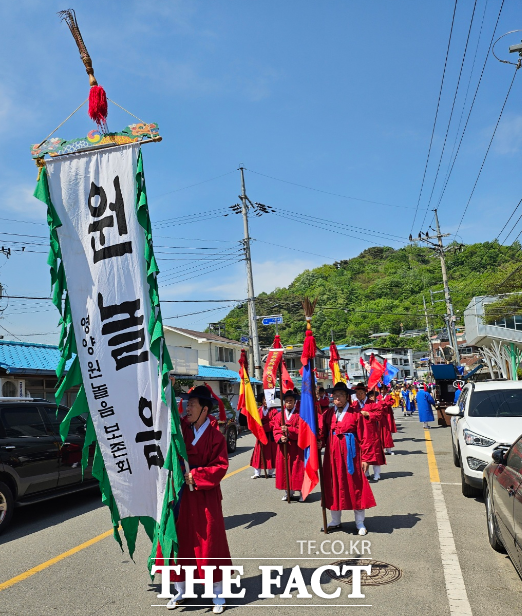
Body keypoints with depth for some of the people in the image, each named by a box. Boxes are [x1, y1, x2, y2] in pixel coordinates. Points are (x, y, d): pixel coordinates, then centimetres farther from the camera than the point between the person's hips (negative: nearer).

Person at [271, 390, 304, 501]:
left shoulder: (299, 415, -3)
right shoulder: (279, 415, 8)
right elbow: (275, 430, 4)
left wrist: (289, 430, -21)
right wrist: (280, 437, -16)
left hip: (296, 447, -3)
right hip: (283, 446, 4)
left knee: (297, 469, -1)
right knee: (284, 468, 8)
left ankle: (300, 492, 11)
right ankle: (288, 492, 22)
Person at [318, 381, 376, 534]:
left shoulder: (356, 413, -7)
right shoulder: (328, 413, 3)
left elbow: (363, 437, -7)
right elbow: (323, 432, 2)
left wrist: (365, 458, -9)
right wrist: (320, 442, -20)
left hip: (350, 453, -3)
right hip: (333, 453, 4)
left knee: (355, 486, 6)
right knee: (333, 485, 12)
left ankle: (360, 523, 21)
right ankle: (335, 521, 29)